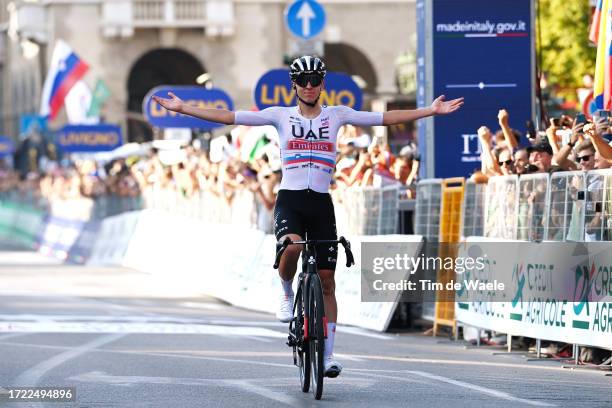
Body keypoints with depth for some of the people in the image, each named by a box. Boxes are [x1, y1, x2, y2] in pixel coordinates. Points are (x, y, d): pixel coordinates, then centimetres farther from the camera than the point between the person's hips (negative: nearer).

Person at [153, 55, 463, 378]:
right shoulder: (280, 115, 5)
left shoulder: (337, 115, 8)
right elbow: (228, 117, 2)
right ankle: (287, 293, -3)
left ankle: (328, 354, 9)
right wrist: (183, 109, -4)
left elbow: (386, 118, 7)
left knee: (326, 281, 1)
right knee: (292, 246, -35)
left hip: (322, 203, 2)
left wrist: (431, 111, 3)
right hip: (289, 199, -2)